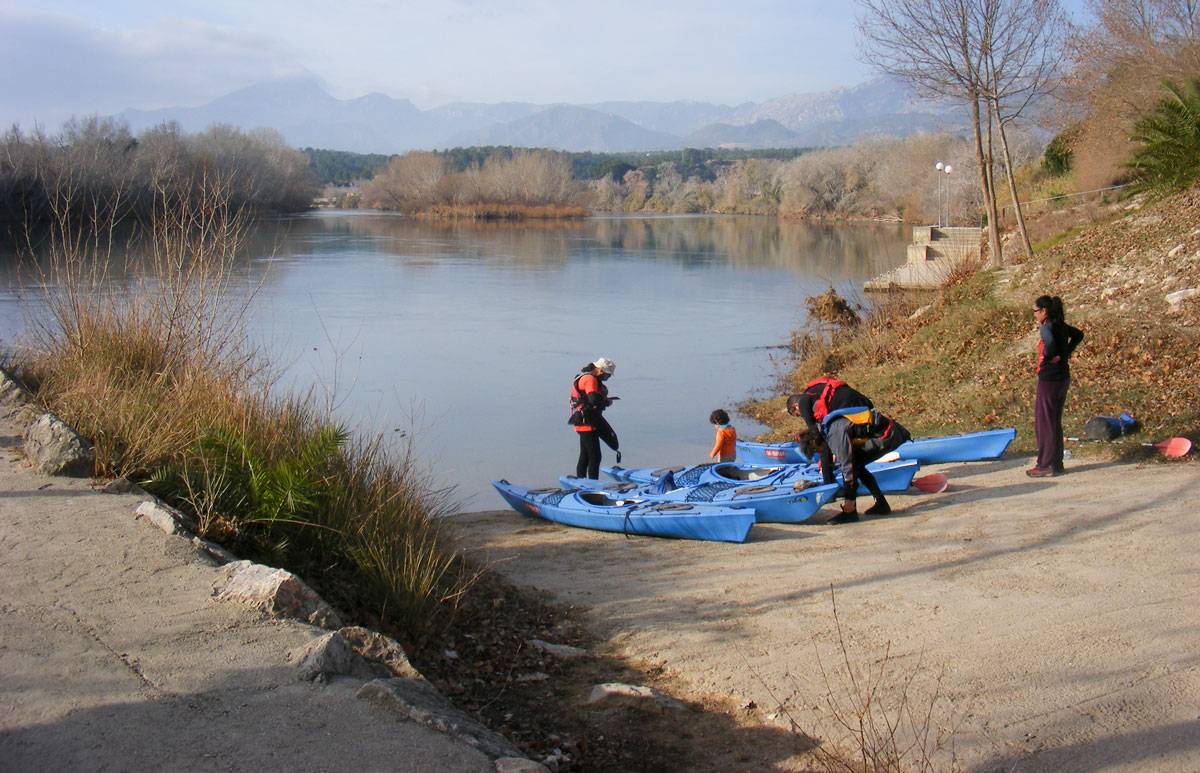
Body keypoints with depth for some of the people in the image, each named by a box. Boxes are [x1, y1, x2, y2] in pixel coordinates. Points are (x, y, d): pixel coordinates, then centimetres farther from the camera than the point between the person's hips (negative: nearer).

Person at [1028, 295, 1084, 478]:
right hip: (1063, 378, 9)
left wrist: (1048, 358, -20)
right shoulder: (1061, 326, 9)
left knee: (1044, 423, 0)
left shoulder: (1047, 327, -17)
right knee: (1055, 422, 16)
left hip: (1049, 379, -9)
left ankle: (1046, 466, 3)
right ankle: (1056, 463, 22)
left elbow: (1050, 342, -39)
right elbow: (1078, 334, 27)